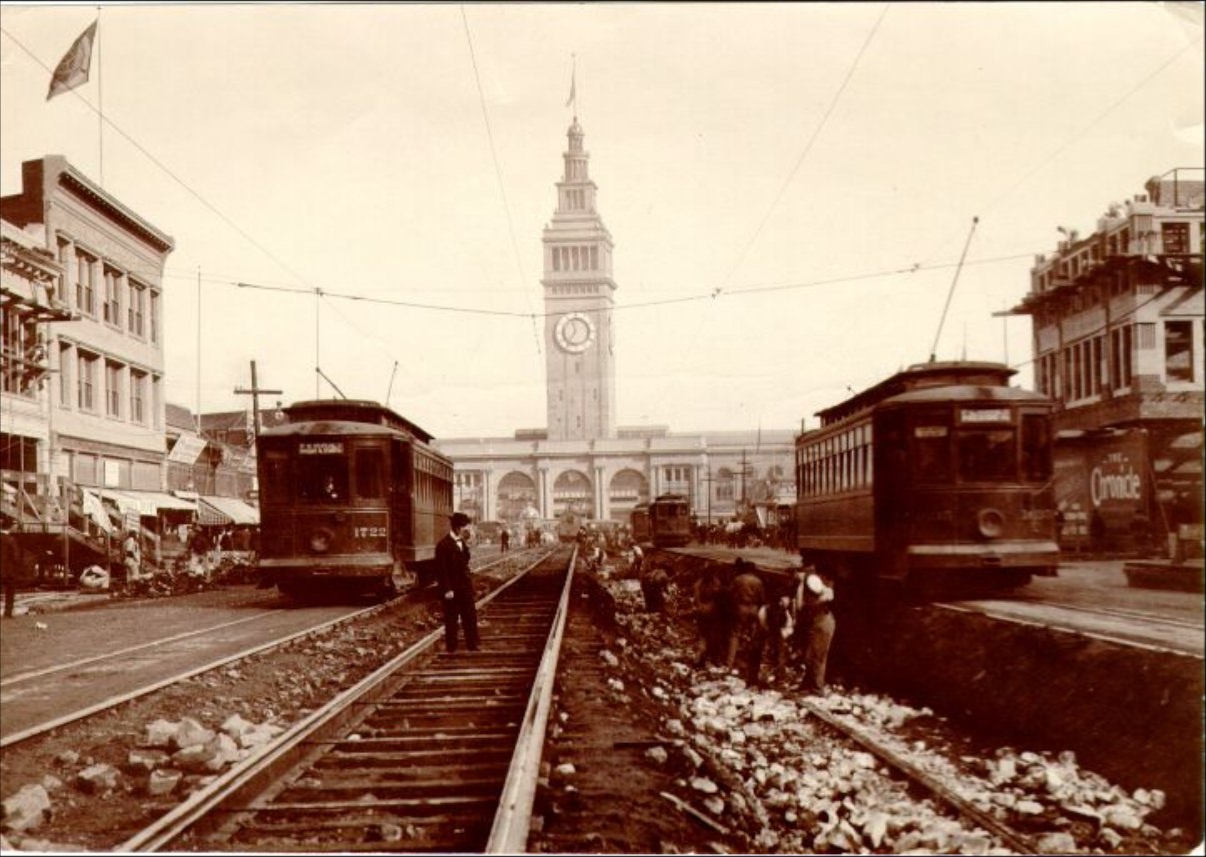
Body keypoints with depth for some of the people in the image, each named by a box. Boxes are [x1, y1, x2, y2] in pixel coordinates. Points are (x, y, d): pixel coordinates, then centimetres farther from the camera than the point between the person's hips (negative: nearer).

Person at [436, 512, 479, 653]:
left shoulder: (463, 543, 10)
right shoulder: (444, 545, -14)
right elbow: (441, 570, -17)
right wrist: (447, 589, -19)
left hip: (465, 588, 7)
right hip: (452, 589, -7)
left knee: (470, 617, 11)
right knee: (451, 620, 3)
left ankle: (472, 646, 21)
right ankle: (451, 648, 12)